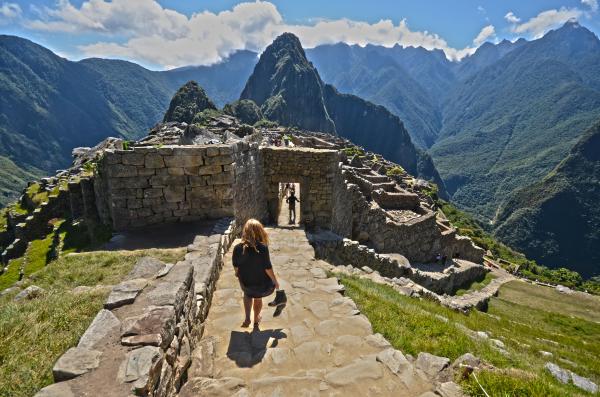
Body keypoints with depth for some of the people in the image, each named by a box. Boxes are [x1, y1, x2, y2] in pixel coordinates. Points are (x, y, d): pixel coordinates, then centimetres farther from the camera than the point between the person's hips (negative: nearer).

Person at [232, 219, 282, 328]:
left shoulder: (238, 248, -19)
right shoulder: (262, 248, -27)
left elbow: (236, 266, -4)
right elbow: (267, 268, -19)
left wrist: (238, 275, 18)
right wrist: (275, 281, -4)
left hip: (245, 283, 2)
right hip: (262, 283, -1)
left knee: (248, 294, 35)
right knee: (258, 298, 30)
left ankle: (247, 318, 27)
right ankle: (256, 320, 48)